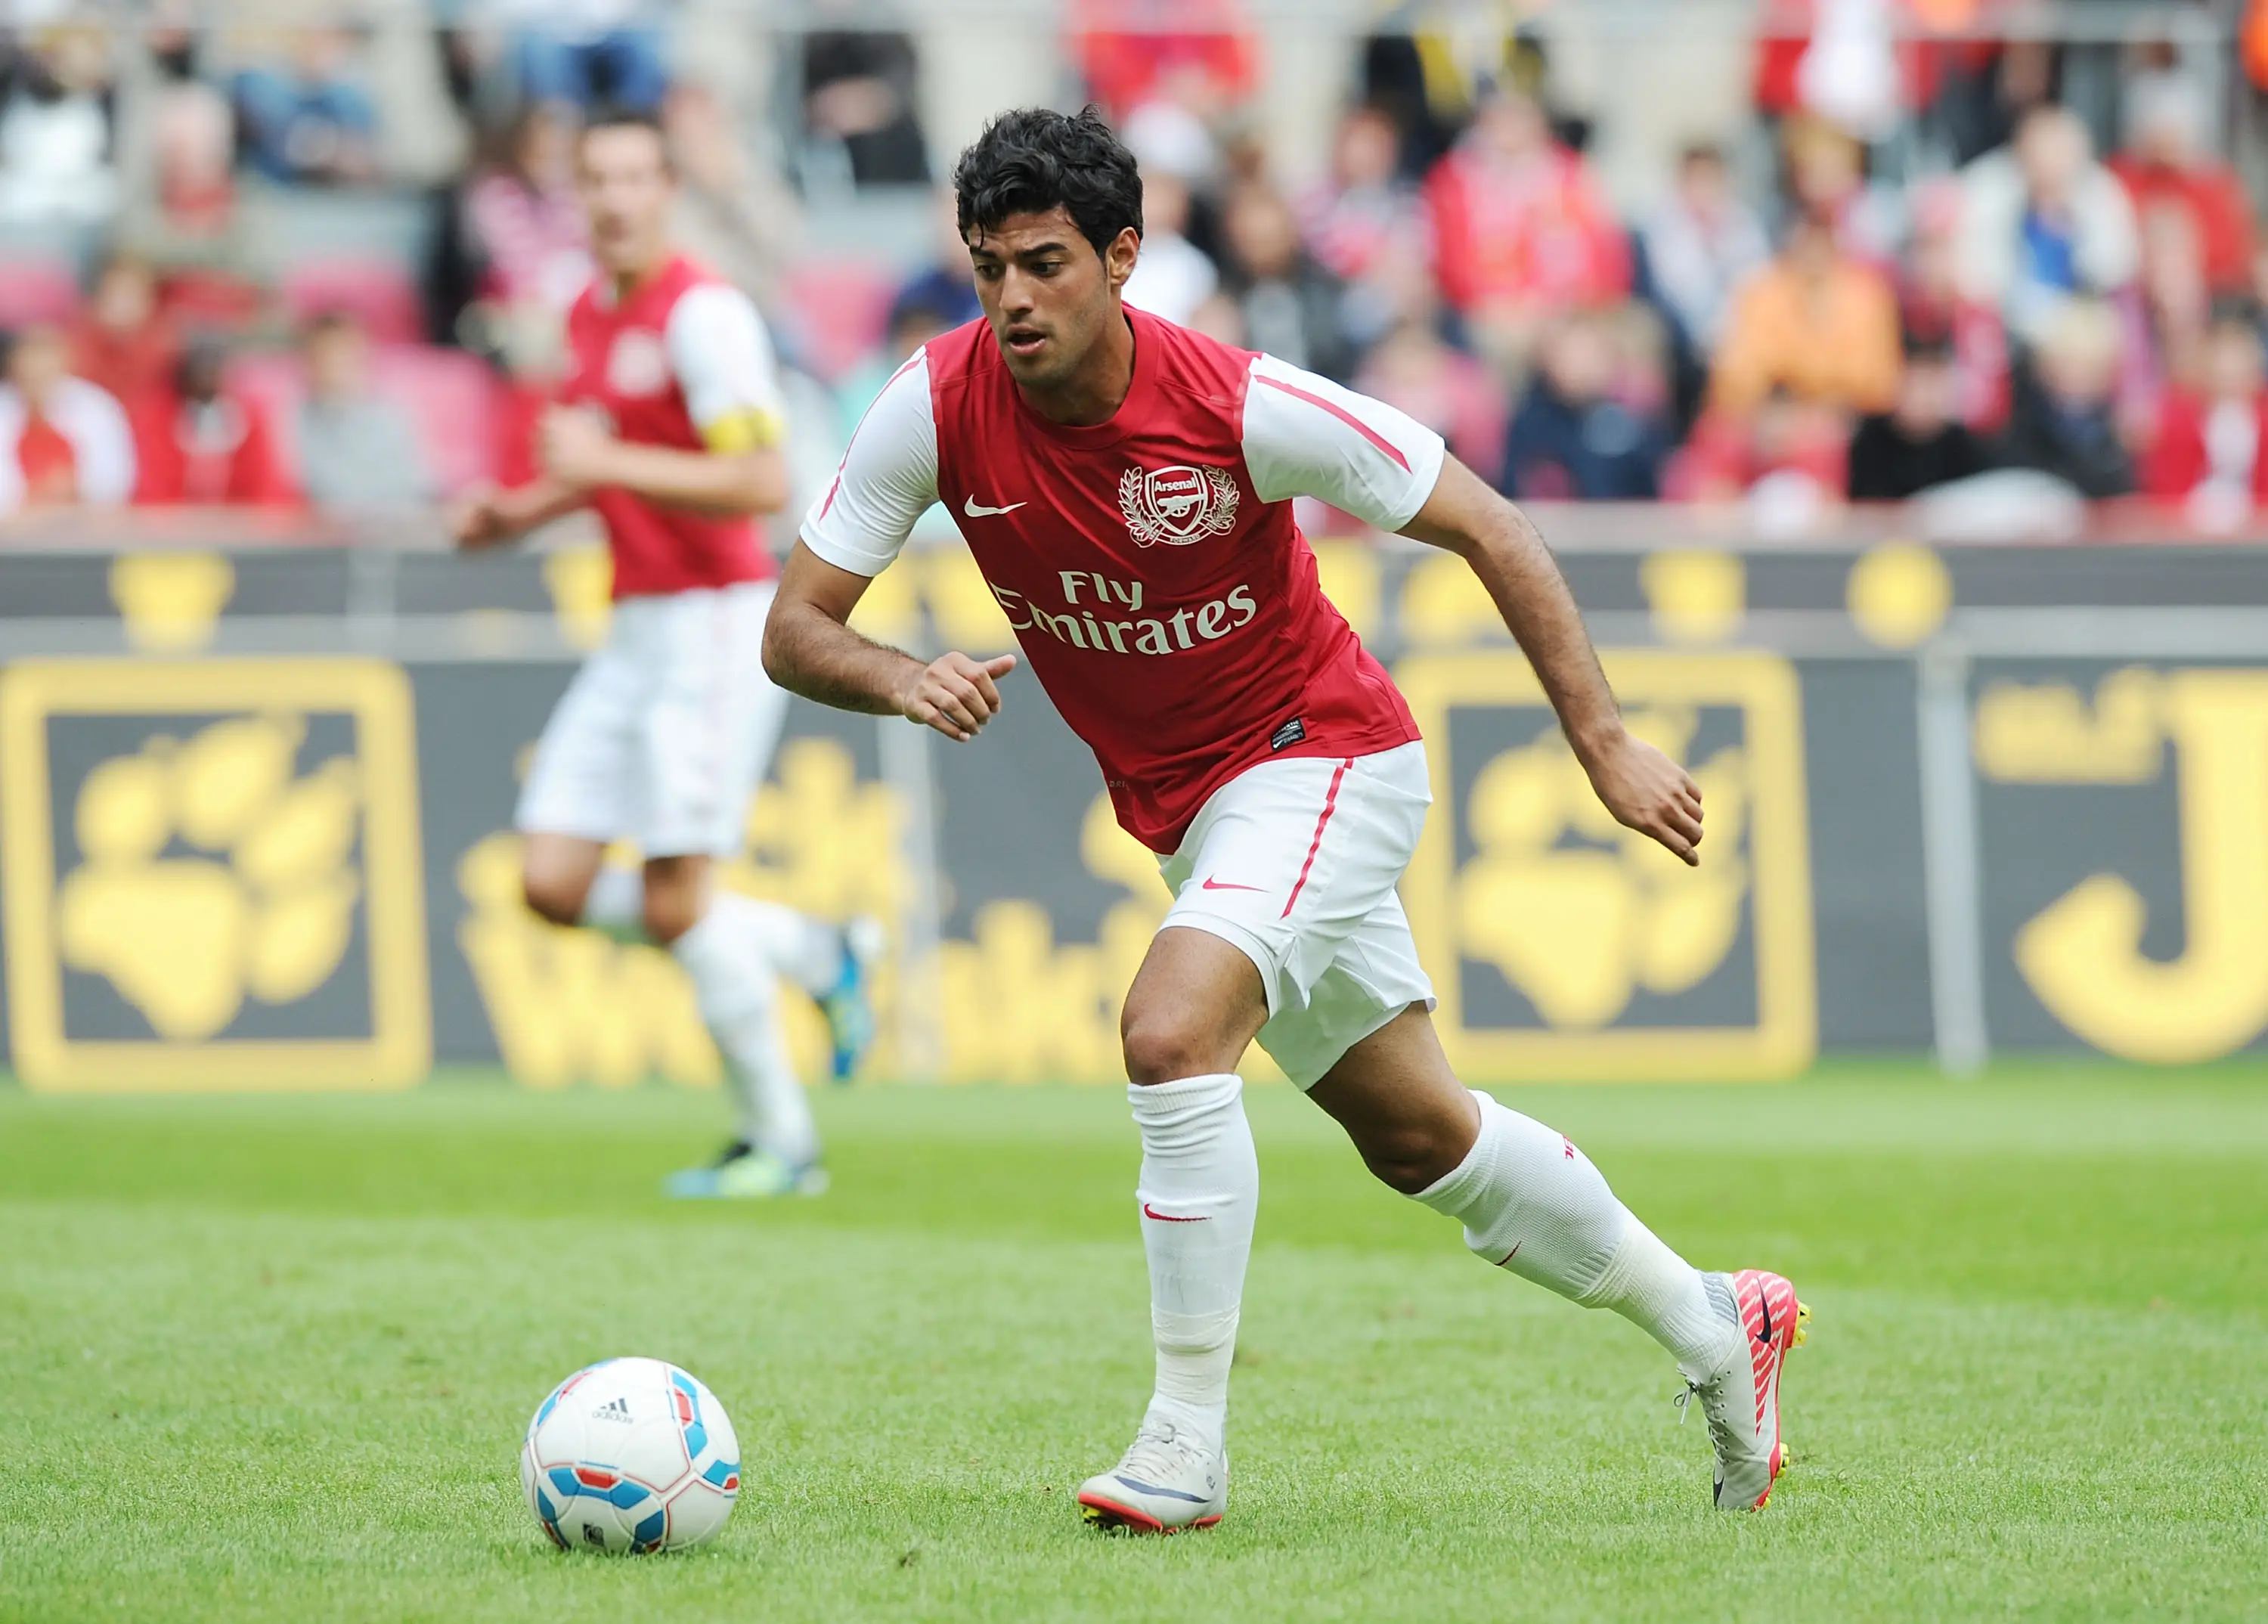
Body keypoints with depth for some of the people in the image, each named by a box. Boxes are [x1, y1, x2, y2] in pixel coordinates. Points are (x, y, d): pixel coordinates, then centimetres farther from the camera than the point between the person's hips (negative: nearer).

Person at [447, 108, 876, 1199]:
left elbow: (760, 484, -22)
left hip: (713, 622, -9)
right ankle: (813, 956, 17)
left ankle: (781, 1144, 5)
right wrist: (519, 514, 12)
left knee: (674, 900, -10)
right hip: (636, 626, 9)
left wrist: (609, 461, -23)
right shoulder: (589, 313, 13)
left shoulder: (704, 314, -14)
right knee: (554, 883, 2)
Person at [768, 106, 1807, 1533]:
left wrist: (1604, 742, -17)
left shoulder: (1242, 407, -26)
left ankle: (1186, 1449, -20)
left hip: (1321, 755, -6)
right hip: (1180, 806, 6)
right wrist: (903, 681, -33)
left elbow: (1484, 525, -15)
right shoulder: (940, 408, -16)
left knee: (1173, 1030, -29)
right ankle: (1715, 1325, 35)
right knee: (1416, 1134, 16)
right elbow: (796, 629, -11)